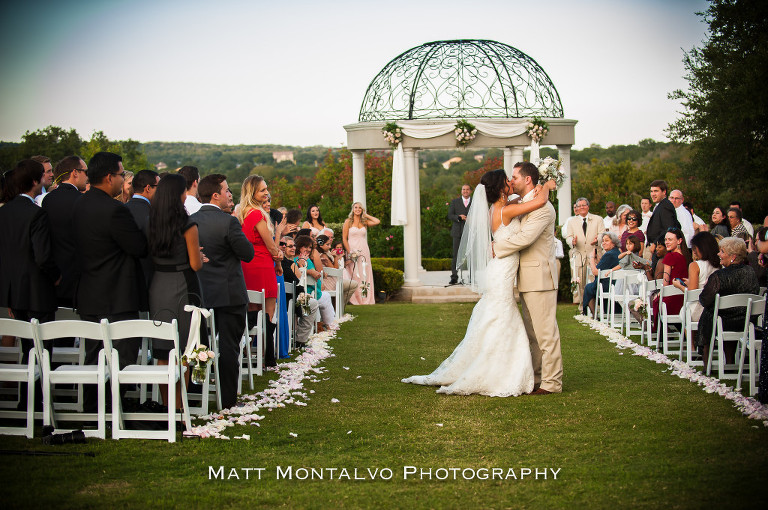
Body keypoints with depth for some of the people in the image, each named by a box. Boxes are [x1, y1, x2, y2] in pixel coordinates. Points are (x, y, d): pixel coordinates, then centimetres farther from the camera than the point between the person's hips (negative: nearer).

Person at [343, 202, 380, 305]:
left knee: (365, 274, 1)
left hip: (364, 250, 3)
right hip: (353, 250, -3)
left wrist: (366, 215, 6)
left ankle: (366, 298, 4)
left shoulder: (365, 222, 12)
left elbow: (377, 222, -3)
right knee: (354, 275, -6)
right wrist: (350, 253, -10)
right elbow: (344, 238, -1)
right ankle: (355, 299, -5)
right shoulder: (348, 222, 3)